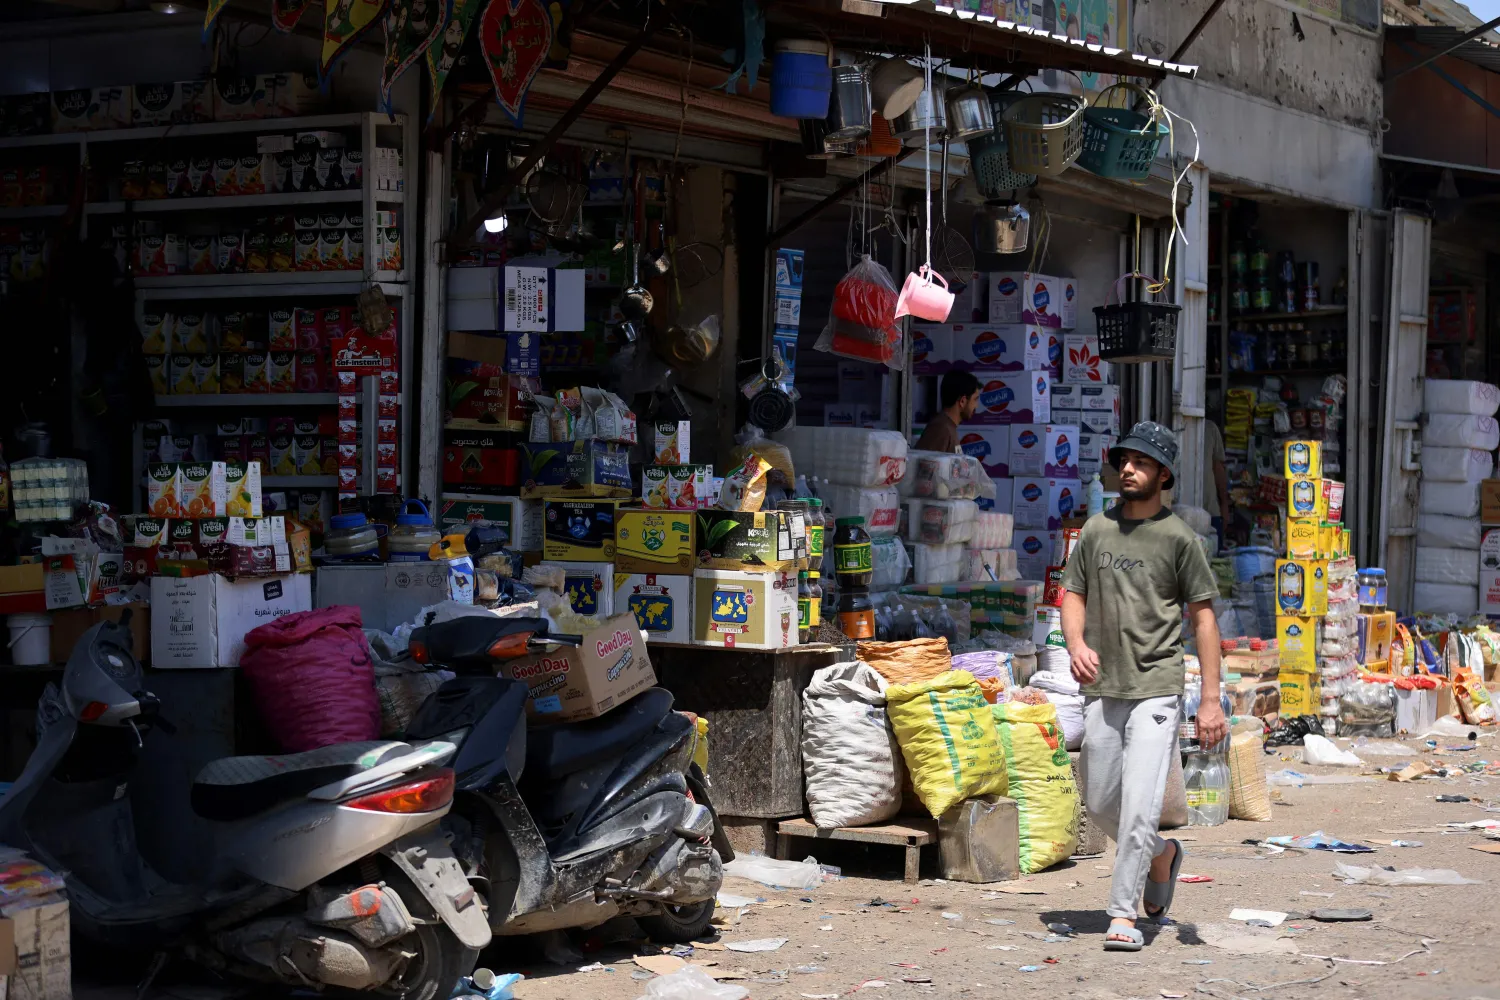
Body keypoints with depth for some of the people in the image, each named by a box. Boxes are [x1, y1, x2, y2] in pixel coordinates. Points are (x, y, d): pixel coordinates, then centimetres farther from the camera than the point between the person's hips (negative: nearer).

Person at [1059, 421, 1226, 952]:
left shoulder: (1178, 537, -2)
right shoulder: (1097, 529, 9)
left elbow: (1203, 615, -2)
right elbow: (1073, 594, 15)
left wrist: (1211, 699, -7)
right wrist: (1076, 644, -8)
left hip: (1156, 690, -5)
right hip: (1102, 689, 5)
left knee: (1140, 804, -13)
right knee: (1100, 803, 12)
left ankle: (1123, 915, -5)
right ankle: (1161, 855, 39)